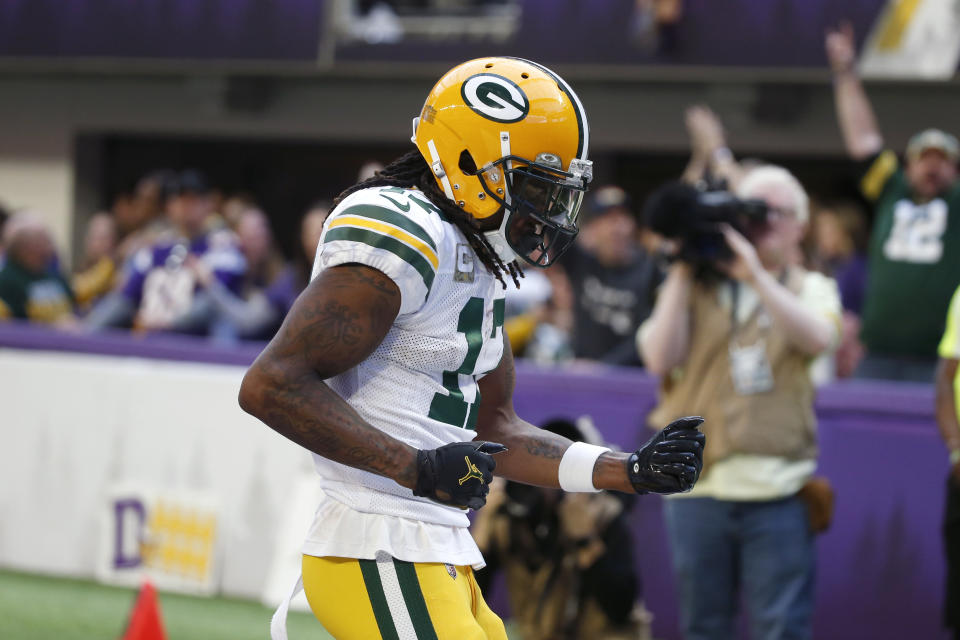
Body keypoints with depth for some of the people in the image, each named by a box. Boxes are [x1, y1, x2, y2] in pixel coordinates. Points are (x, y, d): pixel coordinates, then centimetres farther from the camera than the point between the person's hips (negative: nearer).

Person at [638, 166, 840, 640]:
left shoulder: (810, 288, 11)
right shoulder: (694, 287, 10)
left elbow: (817, 337, -12)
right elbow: (660, 358, -4)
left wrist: (754, 273, -19)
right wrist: (682, 273, -4)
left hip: (777, 489, -1)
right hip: (698, 487, 1)